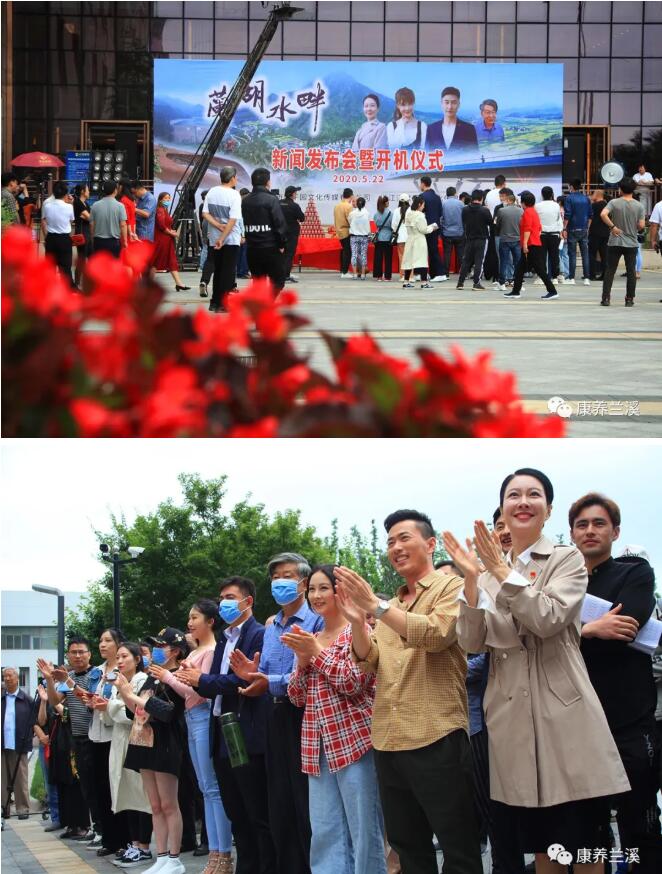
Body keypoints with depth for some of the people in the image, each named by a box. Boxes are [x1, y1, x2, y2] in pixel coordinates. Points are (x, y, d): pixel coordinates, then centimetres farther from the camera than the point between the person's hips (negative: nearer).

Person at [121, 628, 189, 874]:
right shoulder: (152, 678, 14)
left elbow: (166, 712, -20)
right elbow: (137, 711, 17)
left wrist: (132, 695, -15)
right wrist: (124, 694, 2)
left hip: (165, 745, -8)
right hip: (145, 743, 8)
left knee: (168, 805, -4)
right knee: (155, 807, 9)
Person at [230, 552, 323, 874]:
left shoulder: (316, 621, -7)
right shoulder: (271, 628, 18)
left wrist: (272, 683, -21)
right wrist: (252, 674, -3)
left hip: (303, 715, -8)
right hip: (277, 718, 8)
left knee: (306, 803, -6)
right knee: (279, 803, 9)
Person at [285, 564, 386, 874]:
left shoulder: (359, 631, -2)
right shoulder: (309, 640, 18)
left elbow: (355, 682, -14)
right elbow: (297, 697, 14)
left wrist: (317, 653, -12)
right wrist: (303, 660, -2)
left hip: (353, 740, -7)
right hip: (319, 746, 7)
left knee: (363, 832, -6)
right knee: (325, 833, 4)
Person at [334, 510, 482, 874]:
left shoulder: (450, 588, -1)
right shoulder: (391, 606, 19)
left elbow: (435, 634, -19)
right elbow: (370, 663, 12)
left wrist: (375, 606, -21)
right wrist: (356, 621, -4)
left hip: (436, 738, -7)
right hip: (389, 742, 7)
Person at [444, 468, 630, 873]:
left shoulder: (568, 559, 0)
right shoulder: (489, 569, 12)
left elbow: (548, 619, -16)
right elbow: (472, 642, 1)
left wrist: (504, 572, -17)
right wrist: (471, 580, -11)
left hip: (564, 710, -4)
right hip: (512, 714, 4)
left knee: (581, 841, -2)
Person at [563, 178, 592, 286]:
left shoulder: (569, 198, -7)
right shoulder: (586, 199, 8)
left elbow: (567, 215, -12)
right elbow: (590, 215, 11)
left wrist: (564, 228, -7)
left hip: (573, 229, -4)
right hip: (584, 229, 4)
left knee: (572, 254, 0)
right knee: (585, 253, 5)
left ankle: (571, 278, -1)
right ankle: (586, 278, 2)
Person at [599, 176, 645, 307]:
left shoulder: (614, 202, -6)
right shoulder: (639, 206, -3)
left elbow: (603, 214, -21)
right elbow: (641, 225, -6)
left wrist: (612, 226, -11)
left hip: (615, 242, -1)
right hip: (632, 243, 1)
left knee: (610, 270, 6)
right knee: (631, 271, 8)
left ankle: (606, 298, 3)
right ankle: (629, 299, 9)